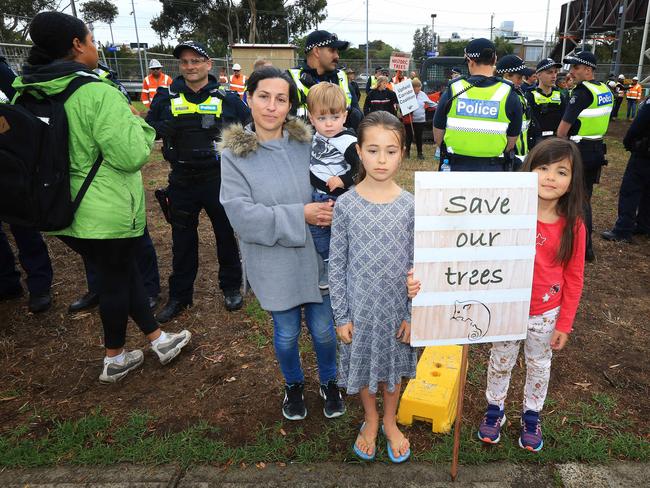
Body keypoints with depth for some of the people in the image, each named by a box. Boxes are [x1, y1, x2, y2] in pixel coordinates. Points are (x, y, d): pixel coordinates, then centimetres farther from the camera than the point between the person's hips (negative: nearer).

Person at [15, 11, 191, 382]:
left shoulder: (27, 92, 4)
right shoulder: (98, 93, -20)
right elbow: (132, 156, -23)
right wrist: (136, 123, -4)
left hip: (63, 210, 7)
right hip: (108, 212, -7)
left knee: (124, 269, 19)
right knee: (115, 279, 12)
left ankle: (159, 340, 31)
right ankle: (115, 360, 30)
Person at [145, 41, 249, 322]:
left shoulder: (227, 99, -2)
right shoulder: (167, 99, 3)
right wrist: (161, 128, -11)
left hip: (220, 181, -2)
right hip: (181, 183, 2)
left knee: (226, 235, 11)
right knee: (182, 241, 12)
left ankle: (231, 287, 31)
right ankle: (179, 295, 27)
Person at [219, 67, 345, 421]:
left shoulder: (307, 142, -2)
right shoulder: (234, 153, -9)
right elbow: (242, 215, -17)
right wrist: (301, 216, -21)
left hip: (315, 255, 2)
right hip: (273, 262, -1)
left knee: (323, 329, 14)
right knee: (286, 333, 16)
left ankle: (329, 382, 43)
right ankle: (293, 385, 46)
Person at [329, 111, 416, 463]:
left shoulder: (410, 205, -9)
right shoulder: (346, 204, -11)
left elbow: (417, 263, -3)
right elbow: (337, 265, -6)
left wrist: (412, 314, -3)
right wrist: (341, 316, -5)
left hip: (397, 308, 1)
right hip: (359, 308, 0)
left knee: (392, 367, 20)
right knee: (362, 366, 18)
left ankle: (390, 422, 47)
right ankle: (371, 419, 47)